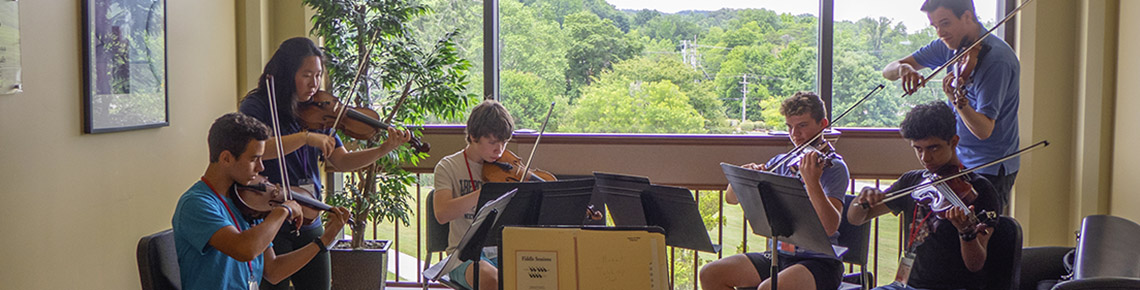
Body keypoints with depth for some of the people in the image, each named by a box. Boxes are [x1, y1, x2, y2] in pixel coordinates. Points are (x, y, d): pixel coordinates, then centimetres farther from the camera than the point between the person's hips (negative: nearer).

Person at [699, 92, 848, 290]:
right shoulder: (781, 163, 10)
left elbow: (830, 227, -24)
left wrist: (812, 181, -37)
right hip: (781, 254, 7)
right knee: (710, 274, -8)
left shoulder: (833, 166, -9)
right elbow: (731, 198, 9)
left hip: (820, 261, -6)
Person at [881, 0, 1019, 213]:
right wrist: (903, 68, -22)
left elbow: (984, 130, -27)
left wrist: (958, 100, -44)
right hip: (958, 160, 7)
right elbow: (887, 71, 1)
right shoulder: (950, 46, 2)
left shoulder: (997, 59, -21)